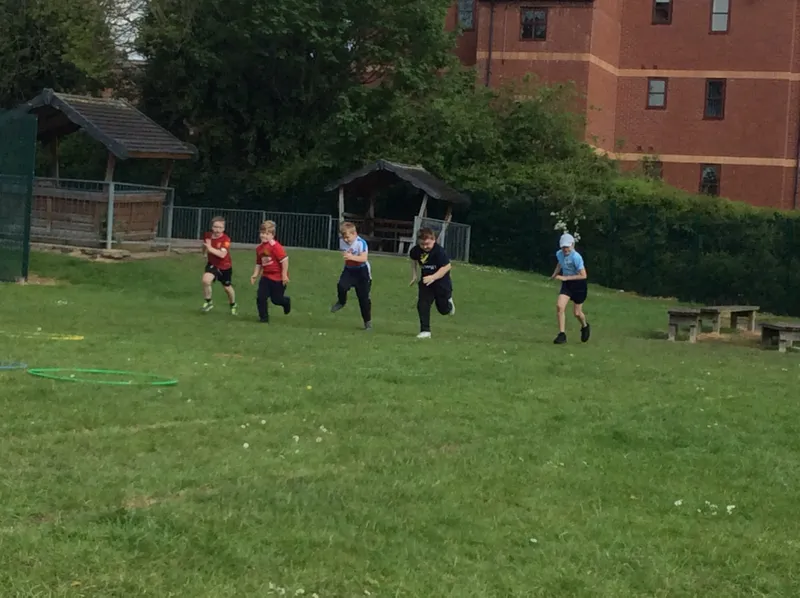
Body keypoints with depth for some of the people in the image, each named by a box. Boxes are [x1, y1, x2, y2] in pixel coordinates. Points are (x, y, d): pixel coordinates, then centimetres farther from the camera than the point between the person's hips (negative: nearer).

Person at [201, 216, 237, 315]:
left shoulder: (226, 239, -23)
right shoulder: (207, 236, -8)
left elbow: (222, 254, -37)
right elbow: (204, 252, 12)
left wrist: (210, 248, -44)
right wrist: (205, 250, -9)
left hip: (225, 267, -2)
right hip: (212, 264, 2)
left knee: (227, 287, 15)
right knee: (206, 280, -26)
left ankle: (233, 305, 44)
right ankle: (209, 302, -5)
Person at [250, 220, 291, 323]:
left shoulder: (275, 246, -22)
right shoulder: (259, 248, 2)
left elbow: (284, 260, -23)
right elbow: (259, 264, 12)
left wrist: (284, 275, -22)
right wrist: (255, 275, -1)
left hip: (278, 278, -6)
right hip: (266, 276, 6)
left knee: (276, 299, 7)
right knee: (260, 297, -5)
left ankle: (286, 302, 43)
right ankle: (264, 317, 10)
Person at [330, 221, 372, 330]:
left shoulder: (361, 243, -22)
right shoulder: (342, 241, -4)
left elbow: (364, 258, -31)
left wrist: (351, 257, -42)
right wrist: (344, 256, 1)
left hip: (362, 270, -4)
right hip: (349, 269, 4)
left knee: (363, 297, 0)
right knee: (341, 285, -26)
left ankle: (367, 321, 14)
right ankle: (341, 302, 7)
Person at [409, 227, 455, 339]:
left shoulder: (439, 251, -27)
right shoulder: (416, 250, -11)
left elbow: (447, 266, -26)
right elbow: (413, 259, 12)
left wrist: (433, 277, -33)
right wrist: (414, 275, 9)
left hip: (441, 281, -4)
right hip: (426, 280, 4)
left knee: (443, 309, 10)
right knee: (422, 305, -11)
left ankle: (448, 302, 47)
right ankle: (425, 331, -3)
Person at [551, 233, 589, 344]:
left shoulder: (576, 257, -27)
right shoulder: (559, 254, -7)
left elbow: (583, 275, -27)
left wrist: (565, 278, -28)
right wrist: (555, 274, 8)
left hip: (579, 284, -5)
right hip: (566, 284, 5)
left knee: (577, 312, 7)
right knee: (559, 306, -16)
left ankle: (585, 326, 42)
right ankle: (562, 334, -10)